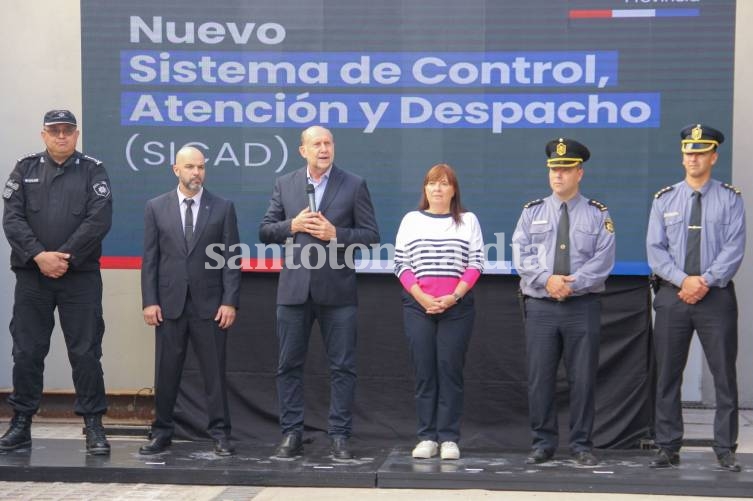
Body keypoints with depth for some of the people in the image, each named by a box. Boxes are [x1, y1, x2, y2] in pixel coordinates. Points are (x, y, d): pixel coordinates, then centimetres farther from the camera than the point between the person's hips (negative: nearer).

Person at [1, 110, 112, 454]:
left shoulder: (93, 171, 4)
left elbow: (99, 220, -8)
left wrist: (65, 257, -15)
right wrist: (39, 256, -15)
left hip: (81, 277, -2)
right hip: (31, 275, 2)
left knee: (85, 352, 0)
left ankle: (94, 426, 7)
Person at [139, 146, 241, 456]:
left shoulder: (223, 208, 4)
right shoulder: (156, 207, 6)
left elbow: (232, 258, 1)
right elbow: (150, 259, 5)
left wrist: (230, 301, -7)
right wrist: (149, 301, -3)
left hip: (209, 304, -1)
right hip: (169, 303, 1)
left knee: (215, 371, 2)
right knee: (166, 372, 5)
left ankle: (220, 433, 9)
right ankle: (162, 432, 15)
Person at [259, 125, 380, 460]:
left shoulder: (354, 185, 2)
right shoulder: (285, 184, 8)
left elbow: (371, 234, 0)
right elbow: (265, 231, 8)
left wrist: (335, 233, -14)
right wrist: (292, 225, -11)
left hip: (337, 290, -2)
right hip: (294, 289, 2)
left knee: (342, 366, 1)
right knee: (289, 365, 5)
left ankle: (339, 436, 9)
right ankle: (291, 435, 13)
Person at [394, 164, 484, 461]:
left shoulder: (468, 221, 8)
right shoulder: (411, 220, 10)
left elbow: (475, 264, 2)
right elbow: (401, 263, 5)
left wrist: (453, 297, -10)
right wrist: (422, 297, -8)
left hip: (457, 306, -1)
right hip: (418, 305, 1)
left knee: (450, 370, -2)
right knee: (424, 371, 1)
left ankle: (449, 438, 0)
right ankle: (427, 437, 4)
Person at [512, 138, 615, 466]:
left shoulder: (597, 214, 6)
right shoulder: (532, 212, 10)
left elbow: (603, 260, -4)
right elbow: (522, 255, 0)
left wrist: (573, 283, -16)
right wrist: (547, 279, -15)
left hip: (583, 306, -1)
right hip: (540, 306, 1)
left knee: (583, 378, 0)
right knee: (539, 378, 2)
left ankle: (581, 445, 10)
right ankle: (543, 445, 11)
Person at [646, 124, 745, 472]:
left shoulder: (730, 199, 2)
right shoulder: (664, 200, 8)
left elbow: (734, 248, -6)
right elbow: (655, 249, 2)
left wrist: (705, 282, -16)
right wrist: (683, 280, -12)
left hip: (716, 296, -2)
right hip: (672, 296, 2)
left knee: (724, 375, 0)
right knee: (668, 375, 4)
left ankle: (725, 450, 8)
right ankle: (668, 448, 11)